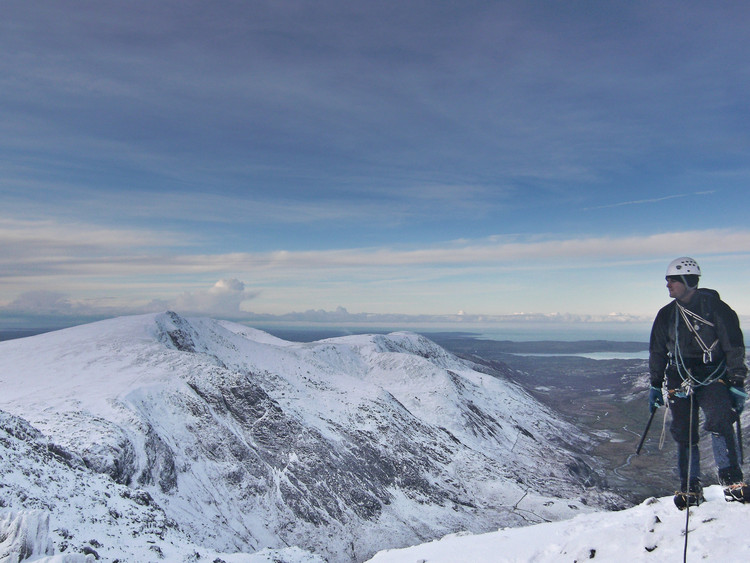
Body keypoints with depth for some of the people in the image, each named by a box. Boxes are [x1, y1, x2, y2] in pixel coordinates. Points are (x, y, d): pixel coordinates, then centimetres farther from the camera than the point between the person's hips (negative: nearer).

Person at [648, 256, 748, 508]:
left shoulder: (715, 307, -4)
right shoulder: (666, 315, 9)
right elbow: (657, 352, 17)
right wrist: (655, 385, 17)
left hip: (712, 378, -3)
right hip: (679, 381, 3)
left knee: (720, 423, -22)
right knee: (684, 435, 2)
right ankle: (690, 487, 13)